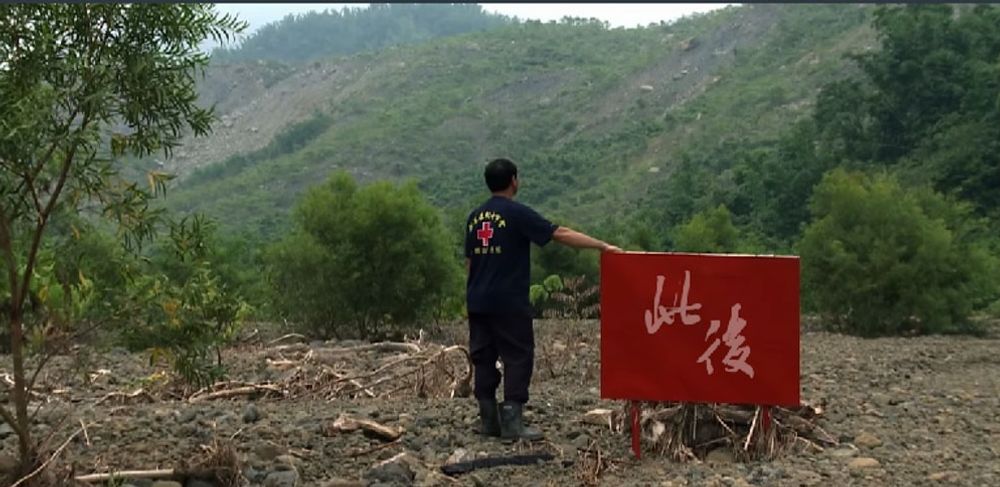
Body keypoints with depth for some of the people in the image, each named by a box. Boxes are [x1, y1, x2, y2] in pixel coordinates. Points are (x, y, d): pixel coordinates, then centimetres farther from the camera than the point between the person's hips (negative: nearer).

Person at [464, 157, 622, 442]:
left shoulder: (475, 217, 11)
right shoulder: (517, 214, -9)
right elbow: (560, 234, -12)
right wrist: (603, 246, -8)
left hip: (477, 302, 7)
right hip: (509, 303, -7)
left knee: (484, 358, 11)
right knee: (518, 358, 0)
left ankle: (488, 420, 16)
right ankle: (512, 422, -3)